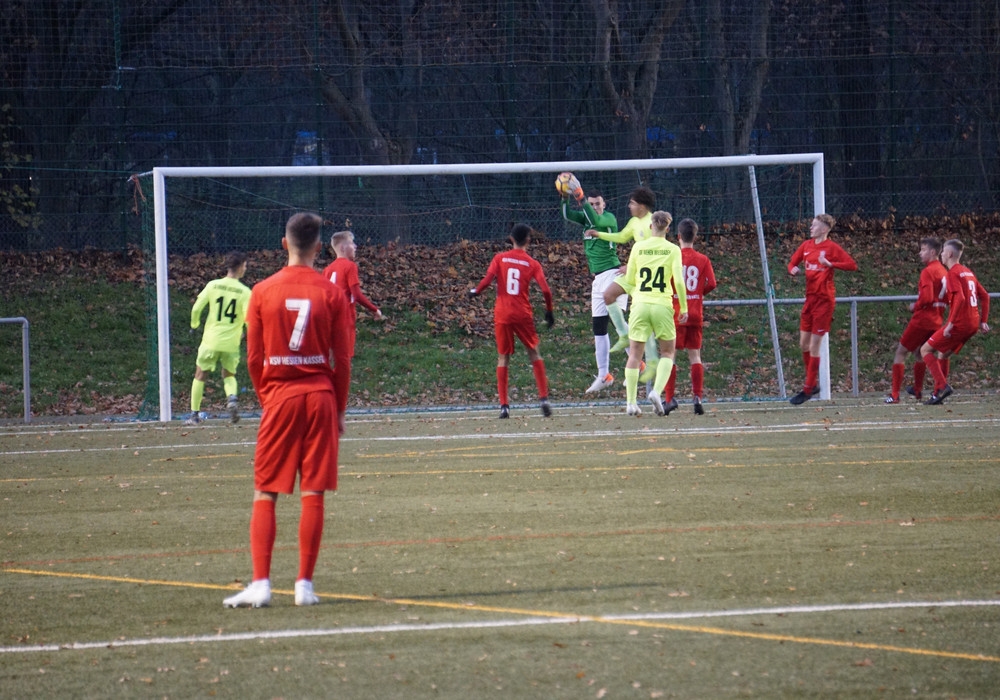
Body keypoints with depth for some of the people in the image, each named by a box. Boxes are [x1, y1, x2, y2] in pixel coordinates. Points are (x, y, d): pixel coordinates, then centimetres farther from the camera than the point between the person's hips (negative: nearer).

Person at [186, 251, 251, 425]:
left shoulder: (213, 285, -3)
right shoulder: (244, 291, -7)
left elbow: (196, 308, -3)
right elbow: (248, 318, -12)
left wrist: (194, 325, 17)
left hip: (211, 340, 0)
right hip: (231, 343, 0)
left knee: (200, 375, 14)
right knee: (229, 375, 19)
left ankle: (194, 415, 15)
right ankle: (232, 398, -13)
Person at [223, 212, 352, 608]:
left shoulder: (263, 293, -1)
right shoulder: (331, 294, -1)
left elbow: (253, 359, 1)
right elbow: (342, 360, 0)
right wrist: (339, 410, 11)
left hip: (279, 397, 0)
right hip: (321, 397, 0)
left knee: (264, 495, 3)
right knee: (313, 495, 3)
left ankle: (260, 584, -6)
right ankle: (305, 584, 1)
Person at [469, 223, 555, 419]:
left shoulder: (500, 258, 2)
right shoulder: (532, 264, 1)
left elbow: (487, 280, -11)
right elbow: (546, 290, -7)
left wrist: (475, 291, 8)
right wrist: (549, 311, 8)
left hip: (502, 315, 0)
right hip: (523, 314, 0)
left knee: (503, 358, 9)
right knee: (534, 353, 15)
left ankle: (504, 405, 1)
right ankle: (544, 398, 6)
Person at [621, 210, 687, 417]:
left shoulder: (638, 247, 3)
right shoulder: (672, 250, -2)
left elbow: (629, 280, 8)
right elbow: (679, 281, -8)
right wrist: (684, 307, 1)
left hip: (640, 304, 1)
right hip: (662, 305, -1)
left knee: (635, 354, 7)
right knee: (667, 352, 12)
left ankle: (631, 402, 5)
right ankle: (657, 391, -9)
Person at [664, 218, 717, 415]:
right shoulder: (703, 259, 1)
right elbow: (711, 283, -5)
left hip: (675, 314, -3)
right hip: (695, 315, 3)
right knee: (695, 356, 8)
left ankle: (669, 399, -2)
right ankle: (698, 397, -1)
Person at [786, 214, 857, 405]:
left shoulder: (831, 248, -9)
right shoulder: (806, 245, 9)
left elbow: (852, 265, -15)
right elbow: (793, 262, 18)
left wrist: (830, 264, -25)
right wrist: (793, 269, -4)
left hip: (824, 301, -7)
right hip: (810, 299, 7)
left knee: (814, 346, -5)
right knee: (804, 344, 10)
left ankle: (807, 389, 0)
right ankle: (813, 384, 23)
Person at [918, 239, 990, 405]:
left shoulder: (953, 273, -11)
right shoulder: (967, 272, 16)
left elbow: (960, 298, -23)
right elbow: (984, 296, 18)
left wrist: (951, 323, -22)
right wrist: (983, 321, 17)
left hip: (959, 323, -9)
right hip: (973, 324, 9)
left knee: (926, 350, 0)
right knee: (943, 354, 21)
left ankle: (943, 386, -13)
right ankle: (938, 393, 18)